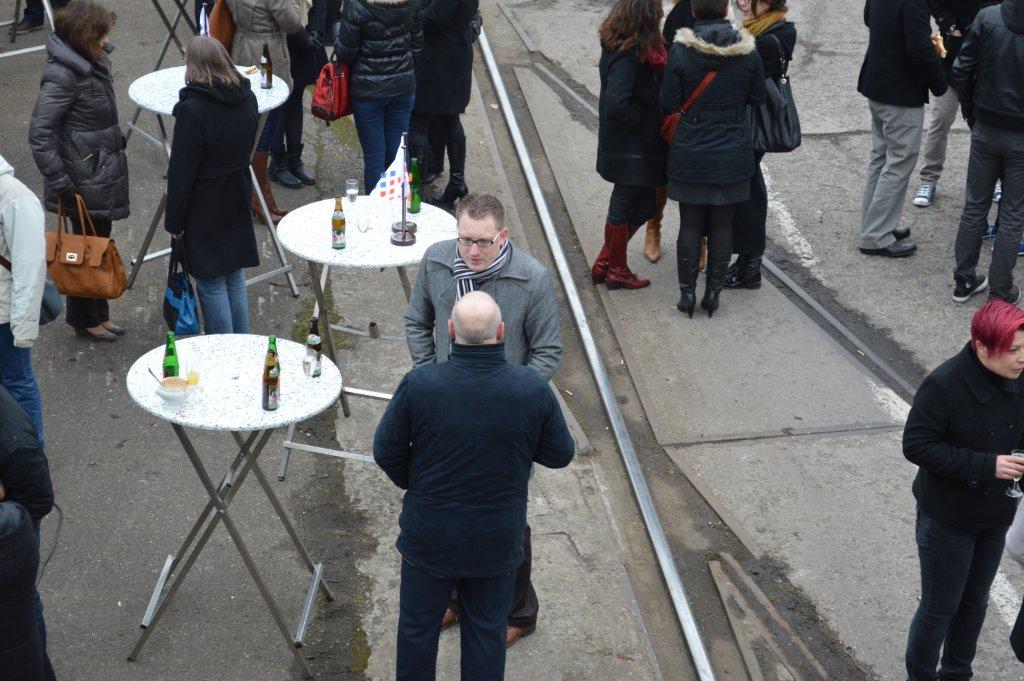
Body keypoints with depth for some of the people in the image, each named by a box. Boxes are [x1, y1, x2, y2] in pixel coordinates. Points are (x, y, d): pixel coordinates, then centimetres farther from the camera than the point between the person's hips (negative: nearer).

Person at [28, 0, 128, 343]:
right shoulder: (61, 75, -23)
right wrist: (59, 183, -23)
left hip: (103, 171, 9)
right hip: (84, 180, -9)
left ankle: (98, 314, 31)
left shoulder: (92, 61, 5)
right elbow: (39, 133, -24)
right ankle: (84, 319, 21)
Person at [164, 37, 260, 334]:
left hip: (205, 210, -7)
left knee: (211, 285, 4)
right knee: (235, 276, 18)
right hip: (238, 205, 7)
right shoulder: (247, 98, -2)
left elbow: (181, 173, -17)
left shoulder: (192, 110, -23)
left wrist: (174, 221, -8)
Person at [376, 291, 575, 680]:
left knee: (418, 626, 20)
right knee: (487, 631, 20)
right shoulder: (533, 389, -20)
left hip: (429, 535, -1)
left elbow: (386, 451, -9)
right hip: (498, 540, 1)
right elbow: (560, 455, -5)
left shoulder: (419, 384, -23)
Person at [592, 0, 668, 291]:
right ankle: (616, 271, 25)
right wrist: (643, 121, -17)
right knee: (623, 207, 8)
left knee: (642, 206, 19)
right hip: (630, 149, -9)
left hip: (641, 145, 9)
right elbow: (617, 105, -30)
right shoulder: (627, 56, -24)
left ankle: (604, 265, 29)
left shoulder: (635, 49, 4)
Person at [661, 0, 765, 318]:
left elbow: (668, 103, -9)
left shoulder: (680, 50, -14)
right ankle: (713, 292, 16)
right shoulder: (747, 50, -8)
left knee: (690, 224, 9)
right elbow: (757, 97, 3)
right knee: (722, 225, 11)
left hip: (690, 153, -1)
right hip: (732, 154, 1)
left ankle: (687, 292, 13)